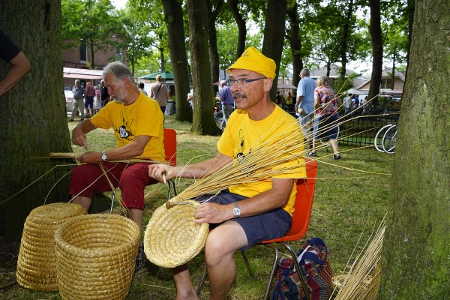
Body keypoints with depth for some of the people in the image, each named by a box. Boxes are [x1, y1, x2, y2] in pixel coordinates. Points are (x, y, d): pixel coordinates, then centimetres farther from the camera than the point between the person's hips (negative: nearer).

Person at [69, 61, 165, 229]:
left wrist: (101, 156, -23)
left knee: (129, 176, -39)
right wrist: (78, 130, 1)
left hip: (149, 161, -7)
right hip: (122, 162, 7)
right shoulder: (113, 107, 12)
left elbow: (137, 148, -23)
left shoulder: (149, 106, -13)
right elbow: (89, 123, 26)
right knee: (80, 173, -12)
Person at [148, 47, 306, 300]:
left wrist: (228, 211, -33)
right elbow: (221, 163, 13)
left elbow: (279, 195, -22)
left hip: (272, 210, -7)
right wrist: (177, 171, -1)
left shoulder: (287, 127, -19)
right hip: (234, 195, 8)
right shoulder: (237, 117, 5)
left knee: (217, 242, -34)